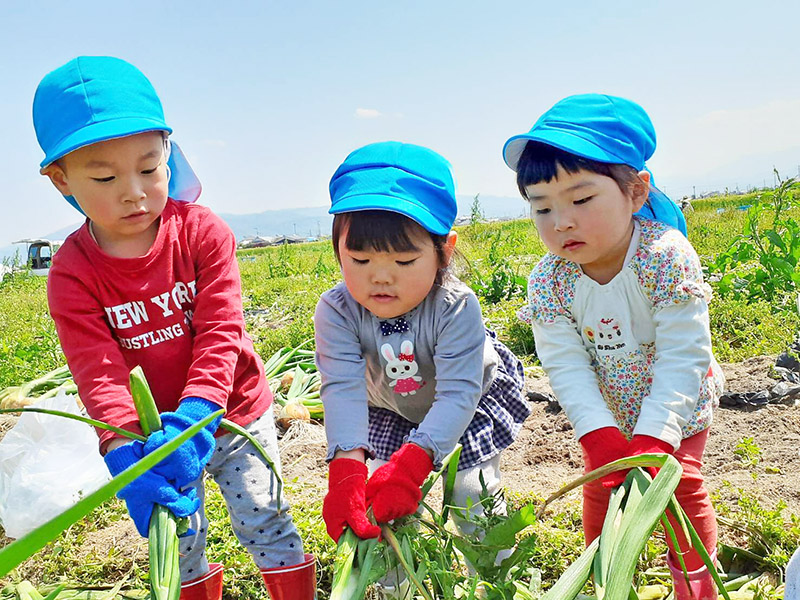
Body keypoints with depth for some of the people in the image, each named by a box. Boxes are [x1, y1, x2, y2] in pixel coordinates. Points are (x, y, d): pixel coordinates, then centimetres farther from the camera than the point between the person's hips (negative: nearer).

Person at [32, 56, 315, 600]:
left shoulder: (203, 233, -16)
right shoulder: (72, 272, -14)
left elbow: (220, 334, -21)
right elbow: (97, 372, -20)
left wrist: (194, 416, -35)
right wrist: (125, 451, -35)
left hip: (232, 412, -1)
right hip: (151, 429, 2)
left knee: (264, 521, 7)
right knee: (176, 539, 14)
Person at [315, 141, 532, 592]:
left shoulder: (456, 308, -39)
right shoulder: (337, 312, -32)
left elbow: (458, 394, -41)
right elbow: (343, 389, -37)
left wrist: (412, 461, -52)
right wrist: (347, 467, -51)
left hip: (472, 407, -2)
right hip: (389, 411, 3)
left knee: (472, 493, -2)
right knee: (383, 499, -1)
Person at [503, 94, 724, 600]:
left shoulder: (667, 256, -32)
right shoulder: (549, 280, -23)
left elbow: (682, 358, -33)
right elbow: (567, 366, -24)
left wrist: (651, 441, -39)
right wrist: (602, 438, -37)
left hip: (676, 407, -2)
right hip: (607, 412, 3)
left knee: (682, 485, 0)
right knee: (600, 487, 9)